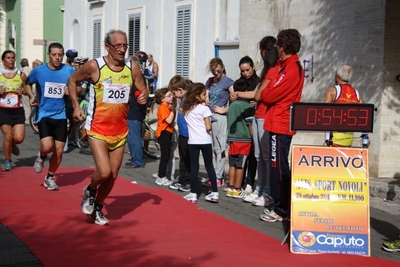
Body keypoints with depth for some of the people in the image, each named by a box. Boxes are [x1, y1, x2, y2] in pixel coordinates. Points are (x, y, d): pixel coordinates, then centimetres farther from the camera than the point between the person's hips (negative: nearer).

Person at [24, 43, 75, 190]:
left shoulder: (69, 71, -4)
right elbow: (27, 84, 15)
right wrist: (31, 96, -3)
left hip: (60, 115, 2)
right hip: (44, 114, -2)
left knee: (59, 151, 4)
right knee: (47, 146, -21)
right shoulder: (38, 71, -3)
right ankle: (41, 157, 16)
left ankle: (50, 178, 27)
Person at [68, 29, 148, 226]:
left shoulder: (132, 68, -2)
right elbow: (72, 80, 4)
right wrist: (76, 106, -3)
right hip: (97, 128, -4)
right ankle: (90, 190, 17)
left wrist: (143, 96, -13)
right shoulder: (94, 66, -11)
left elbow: (143, 90, 10)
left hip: (120, 130, 4)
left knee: (113, 175, 11)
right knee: (104, 172, -17)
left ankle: (97, 208, 33)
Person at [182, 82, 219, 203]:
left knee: (194, 167, 4)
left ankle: (193, 194, 3)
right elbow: (208, 127, -11)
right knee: (209, 166, 6)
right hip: (205, 141, -3)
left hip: (192, 141, 3)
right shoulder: (204, 108, -8)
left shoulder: (186, 108, 6)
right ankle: (215, 193, 9)